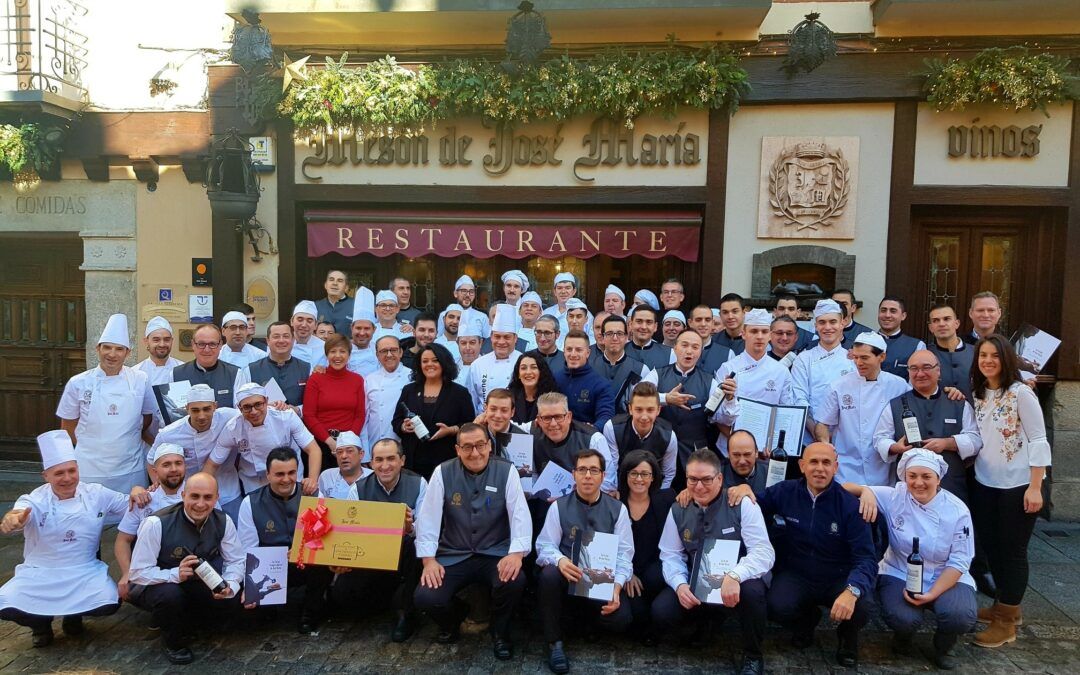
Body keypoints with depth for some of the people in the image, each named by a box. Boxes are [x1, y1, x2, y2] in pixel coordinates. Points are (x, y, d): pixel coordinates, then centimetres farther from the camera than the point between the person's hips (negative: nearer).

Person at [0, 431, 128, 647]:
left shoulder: (96, 494, -2)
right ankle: (40, 623, 12)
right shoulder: (36, 500, -10)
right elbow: (20, 513, -33)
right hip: (39, 574, 0)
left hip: (85, 573, 1)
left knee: (109, 603, -24)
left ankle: (74, 615, 14)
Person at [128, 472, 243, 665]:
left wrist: (229, 586, -29)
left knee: (232, 598, -21)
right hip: (157, 586, -3)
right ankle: (173, 640, -3)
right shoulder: (156, 524, -26)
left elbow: (236, 561, -7)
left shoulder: (223, 521, -14)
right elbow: (138, 573, -23)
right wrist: (175, 574, -39)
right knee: (170, 594, -36)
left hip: (197, 585, 4)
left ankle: (184, 621, 9)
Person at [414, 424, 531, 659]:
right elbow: (428, 517, -5)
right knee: (425, 598, -21)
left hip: (496, 554, -1)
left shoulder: (506, 471, -5)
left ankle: (500, 631, 4)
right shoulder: (443, 472, -4)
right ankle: (452, 621, 18)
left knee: (515, 581, -31)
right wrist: (429, 559, -15)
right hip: (453, 556, 1)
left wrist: (516, 553, -27)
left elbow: (520, 514, -11)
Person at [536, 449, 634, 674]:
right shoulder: (559, 507, 0)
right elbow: (545, 546, -6)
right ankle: (554, 643, -16)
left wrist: (617, 586, -18)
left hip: (603, 583, 1)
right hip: (568, 580, -1)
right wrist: (560, 560, -30)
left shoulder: (617, 509, 2)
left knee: (621, 619, -24)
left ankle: (579, 612, 11)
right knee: (549, 574, -34)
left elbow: (624, 554, -1)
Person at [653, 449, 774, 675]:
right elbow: (671, 555, 3)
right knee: (661, 612, -21)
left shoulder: (742, 505, -13)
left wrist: (734, 576, -39)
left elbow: (764, 552, -21)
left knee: (752, 590, -37)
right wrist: (680, 584, -19)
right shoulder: (678, 510, -1)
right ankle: (705, 621, 14)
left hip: (738, 584, -2)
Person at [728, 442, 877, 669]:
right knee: (777, 607, -29)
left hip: (839, 579, -1)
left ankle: (847, 635, 11)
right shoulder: (785, 492, -8)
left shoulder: (849, 505, -13)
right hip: (796, 576, 1)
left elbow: (866, 557, -19)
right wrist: (745, 489, -18)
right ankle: (806, 620, 13)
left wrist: (852, 590, -39)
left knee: (861, 607, -31)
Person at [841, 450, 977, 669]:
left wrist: (932, 594, -21)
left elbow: (958, 561, -9)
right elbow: (845, 488, -8)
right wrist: (865, 491, -31)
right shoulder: (894, 497, -9)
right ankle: (903, 636, 11)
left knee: (960, 616, -30)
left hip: (946, 579, 1)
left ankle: (942, 648, 7)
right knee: (902, 617, -30)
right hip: (900, 575, 0)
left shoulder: (957, 510, -10)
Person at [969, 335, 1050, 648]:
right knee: (991, 547, 14)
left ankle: (1006, 621, 13)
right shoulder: (977, 394, 7)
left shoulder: (1021, 393, -11)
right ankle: (1004, 605, 32)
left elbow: (1038, 441, -13)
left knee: (1012, 549, 3)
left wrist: (1035, 487, -16)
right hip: (985, 483, 6)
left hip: (1018, 484, -6)